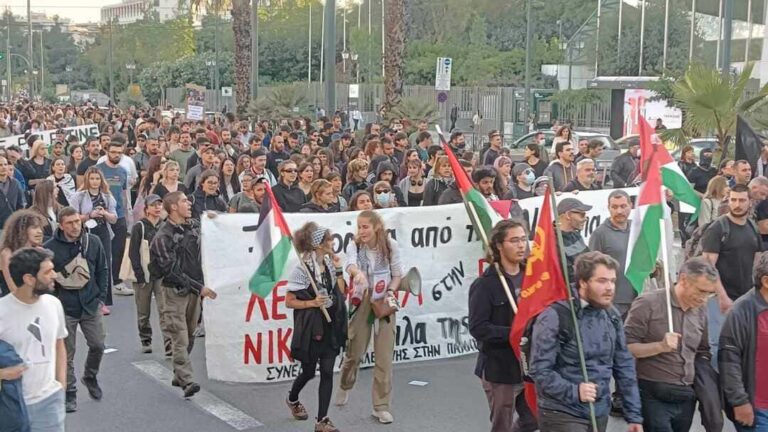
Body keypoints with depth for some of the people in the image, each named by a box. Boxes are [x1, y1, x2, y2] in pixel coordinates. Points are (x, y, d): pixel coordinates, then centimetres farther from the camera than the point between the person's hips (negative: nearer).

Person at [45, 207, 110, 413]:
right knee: (67, 354, 4)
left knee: (98, 345, 6)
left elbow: (103, 270, 7)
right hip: (64, 309, -2)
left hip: (91, 305, 2)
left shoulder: (93, 242, -2)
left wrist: (101, 298, 3)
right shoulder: (51, 247, -10)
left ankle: (90, 377, 34)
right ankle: (70, 393, 17)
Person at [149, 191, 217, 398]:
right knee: (180, 338, -9)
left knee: (189, 336, 13)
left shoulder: (195, 225, 8)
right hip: (176, 290, -6)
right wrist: (199, 287, -16)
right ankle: (186, 380, -12)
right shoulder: (163, 237, -11)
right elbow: (172, 270, -14)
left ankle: (178, 375, 25)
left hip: (195, 289, 6)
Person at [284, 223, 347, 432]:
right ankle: (293, 399, 43)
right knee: (309, 371, 12)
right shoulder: (302, 269, -14)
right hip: (310, 327, -5)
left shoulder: (329, 264, 5)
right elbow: (289, 301, -11)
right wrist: (313, 303, -21)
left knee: (327, 372, -1)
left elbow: (341, 293, 7)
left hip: (331, 326, 5)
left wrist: (338, 270, -1)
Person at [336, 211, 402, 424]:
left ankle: (382, 406, 10)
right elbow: (350, 263, -28)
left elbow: (397, 274, 3)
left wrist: (390, 292, -16)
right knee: (355, 352, 7)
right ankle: (345, 386, 39)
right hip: (361, 302, 0)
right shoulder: (355, 246, -6)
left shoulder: (390, 246, -5)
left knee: (384, 356, -1)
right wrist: (357, 272, -50)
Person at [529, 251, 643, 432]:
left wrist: (634, 415, 8)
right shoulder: (555, 316, -14)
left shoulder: (612, 316, 7)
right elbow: (539, 370, -16)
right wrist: (573, 391, -29)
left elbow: (624, 367, 11)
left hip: (600, 414, 6)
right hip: (562, 415, -6)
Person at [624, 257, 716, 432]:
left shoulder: (701, 310, 11)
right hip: (654, 396, -6)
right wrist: (660, 346, -22)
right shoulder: (649, 303, -9)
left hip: (686, 398, 6)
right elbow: (626, 347, -10)